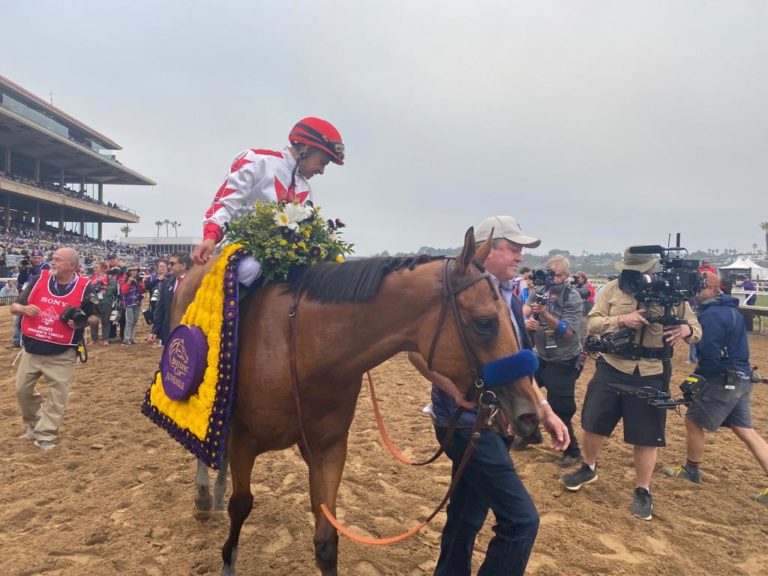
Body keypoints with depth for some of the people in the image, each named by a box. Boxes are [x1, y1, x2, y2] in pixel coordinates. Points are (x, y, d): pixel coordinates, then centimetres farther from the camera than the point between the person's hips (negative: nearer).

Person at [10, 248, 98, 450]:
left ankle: (46, 435, 15)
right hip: (32, 350, 4)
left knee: (57, 395, 1)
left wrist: (82, 322, -21)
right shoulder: (38, 279, -4)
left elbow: (95, 316, 1)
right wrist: (24, 308, -19)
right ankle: (34, 422, 39)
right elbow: (13, 307, 4)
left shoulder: (84, 288, -11)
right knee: (22, 389, 14)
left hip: (62, 354, -3)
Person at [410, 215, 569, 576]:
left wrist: (545, 409, 11)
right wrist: (457, 390, -32)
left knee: (467, 516, 20)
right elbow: (417, 350, -23)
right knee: (521, 520, -5)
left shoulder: (510, 299, 11)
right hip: (468, 423, -8)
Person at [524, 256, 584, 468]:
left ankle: (572, 452, 16)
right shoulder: (538, 293, -2)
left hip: (563, 362, -6)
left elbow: (568, 331, -23)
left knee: (559, 410, -3)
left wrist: (545, 313, -33)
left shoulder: (573, 299, -15)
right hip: (540, 357, 6)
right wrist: (526, 323, -25)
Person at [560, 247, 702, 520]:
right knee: (593, 424, 13)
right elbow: (592, 322, -6)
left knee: (646, 436, 7)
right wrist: (622, 319, -24)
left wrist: (686, 329, -23)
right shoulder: (613, 289, -3)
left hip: (650, 376, -1)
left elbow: (696, 329, 2)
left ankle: (642, 491, 27)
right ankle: (589, 468, 40)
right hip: (611, 369, 2)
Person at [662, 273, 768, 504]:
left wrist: (698, 377, -8)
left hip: (723, 380, -9)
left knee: (694, 420, 6)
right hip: (740, 378, 9)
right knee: (745, 430, 11)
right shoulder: (728, 309, 12)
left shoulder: (711, 314, -20)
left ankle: (691, 470, 22)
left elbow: (710, 354, -23)